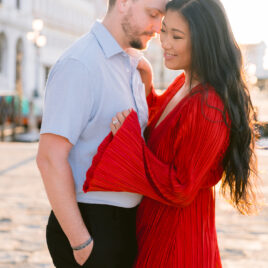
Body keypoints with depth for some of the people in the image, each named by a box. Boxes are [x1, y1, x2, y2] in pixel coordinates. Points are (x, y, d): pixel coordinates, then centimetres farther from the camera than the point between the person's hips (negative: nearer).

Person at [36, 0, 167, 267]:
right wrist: (81, 243, -20)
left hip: (127, 222, 8)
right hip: (90, 225, -8)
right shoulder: (79, 64, -17)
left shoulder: (132, 66, 11)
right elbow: (50, 158, -21)